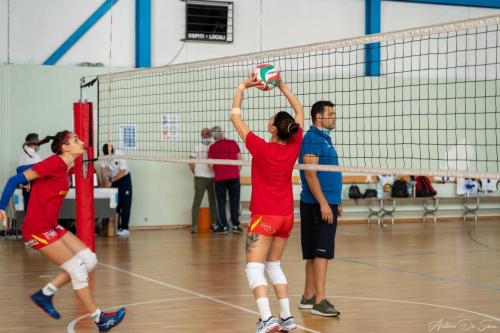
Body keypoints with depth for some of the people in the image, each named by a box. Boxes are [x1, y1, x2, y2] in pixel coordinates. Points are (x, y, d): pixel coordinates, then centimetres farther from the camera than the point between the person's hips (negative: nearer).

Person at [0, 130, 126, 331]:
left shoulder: (63, 168, 11)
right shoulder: (54, 163, -15)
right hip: (37, 228, -9)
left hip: (51, 227, 9)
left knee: (89, 260, 5)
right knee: (77, 269, -6)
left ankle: (45, 293, 12)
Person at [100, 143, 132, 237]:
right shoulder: (104, 158, -14)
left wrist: (111, 181, -23)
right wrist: (104, 183, -22)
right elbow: (103, 171, -11)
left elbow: (122, 173, -23)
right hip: (112, 180, 4)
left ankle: (124, 228, -7)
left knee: (125, 205, -6)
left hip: (124, 179, -4)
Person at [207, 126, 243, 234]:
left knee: (221, 203, 7)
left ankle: (224, 226, 4)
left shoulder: (213, 147, -2)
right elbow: (240, 160, 3)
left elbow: (210, 165, -4)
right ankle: (236, 225, 5)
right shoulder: (233, 143, 2)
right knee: (234, 202, 8)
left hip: (220, 178, -1)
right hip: (234, 177, 1)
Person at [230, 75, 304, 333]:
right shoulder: (293, 147, -5)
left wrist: (242, 87, 2)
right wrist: (282, 86, 12)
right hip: (286, 216, 6)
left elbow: (235, 118, -6)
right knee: (273, 265, 17)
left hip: (264, 215, -6)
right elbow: (299, 113, 11)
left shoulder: (261, 148, -16)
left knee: (254, 268, -7)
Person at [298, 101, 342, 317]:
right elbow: (310, 174, -19)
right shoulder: (312, 138, -12)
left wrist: (335, 202, 23)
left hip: (327, 203, 10)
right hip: (318, 204, -10)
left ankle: (308, 297, 17)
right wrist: (323, 203, -22)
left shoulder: (324, 138, 18)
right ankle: (319, 301, -10)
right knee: (321, 252, -10)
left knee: (314, 253, 12)